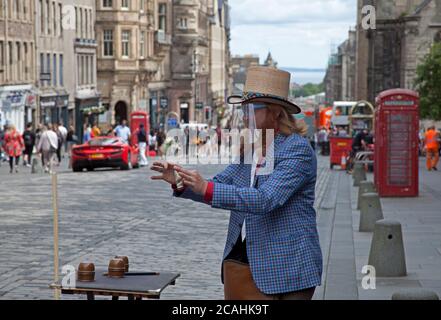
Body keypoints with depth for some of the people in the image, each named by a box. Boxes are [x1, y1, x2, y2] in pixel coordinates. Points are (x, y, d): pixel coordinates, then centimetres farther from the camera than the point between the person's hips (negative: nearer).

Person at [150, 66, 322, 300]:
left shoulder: (297, 149, -14)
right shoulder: (249, 148, 11)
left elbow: (265, 199, -26)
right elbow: (217, 187, 10)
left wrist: (206, 188, -32)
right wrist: (180, 182, -10)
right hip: (239, 262, 7)